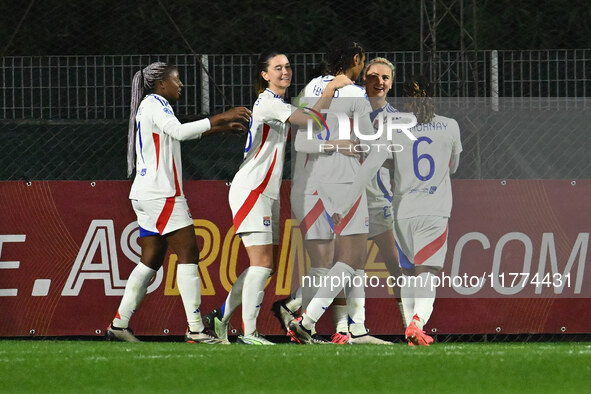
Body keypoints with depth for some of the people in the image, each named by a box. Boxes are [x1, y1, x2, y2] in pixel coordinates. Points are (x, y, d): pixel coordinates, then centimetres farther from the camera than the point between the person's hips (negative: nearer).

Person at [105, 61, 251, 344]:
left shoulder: (151, 105, 21)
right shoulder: (155, 103, -9)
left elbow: (179, 132, 34)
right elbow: (179, 132, -25)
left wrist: (221, 128, 30)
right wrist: (219, 118, -25)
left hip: (146, 194, 10)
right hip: (161, 194, -10)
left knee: (151, 259, 11)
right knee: (188, 253, -10)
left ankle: (119, 325, 9)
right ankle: (195, 330, -14)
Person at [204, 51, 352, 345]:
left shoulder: (280, 104, 18)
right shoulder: (267, 102, -13)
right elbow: (308, 120, -21)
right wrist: (331, 90, -19)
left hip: (268, 194, 10)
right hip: (250, 190, -10)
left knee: (264, 266, 10)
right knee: (262, 262, -14)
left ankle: (221, 317, 18)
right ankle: (248, 332, -14)